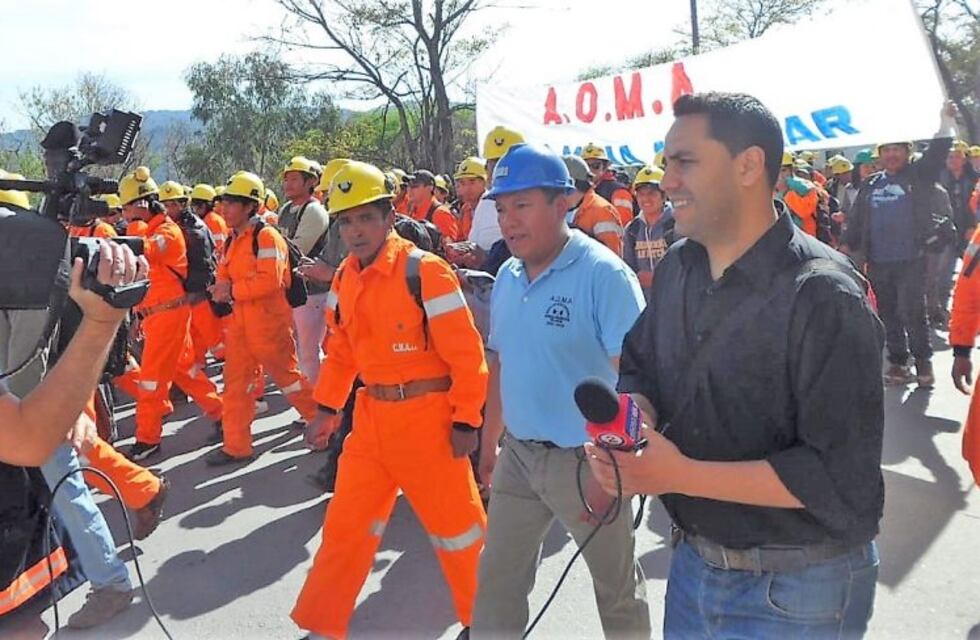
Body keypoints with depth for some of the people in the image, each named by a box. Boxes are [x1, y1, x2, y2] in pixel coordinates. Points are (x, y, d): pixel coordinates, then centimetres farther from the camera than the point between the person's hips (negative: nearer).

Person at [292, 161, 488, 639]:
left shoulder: (425, 271, -17)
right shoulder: (345, 278, 5)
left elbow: (465, 353, -15)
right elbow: (341, 350, 15)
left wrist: (466, 420, -13)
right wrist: (328, 407, 13)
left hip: (428, 416, -6)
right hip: (372, 415, 6)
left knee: (454, 524, 8)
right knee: (346, 524, 13)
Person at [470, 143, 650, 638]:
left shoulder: (602, 274, -17)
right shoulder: (507, 277, 5)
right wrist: (489, 444, 17)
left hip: (584, 460, -6)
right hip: (517, 454, 6)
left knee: (617, 588, 15)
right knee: (497, 582, 16)